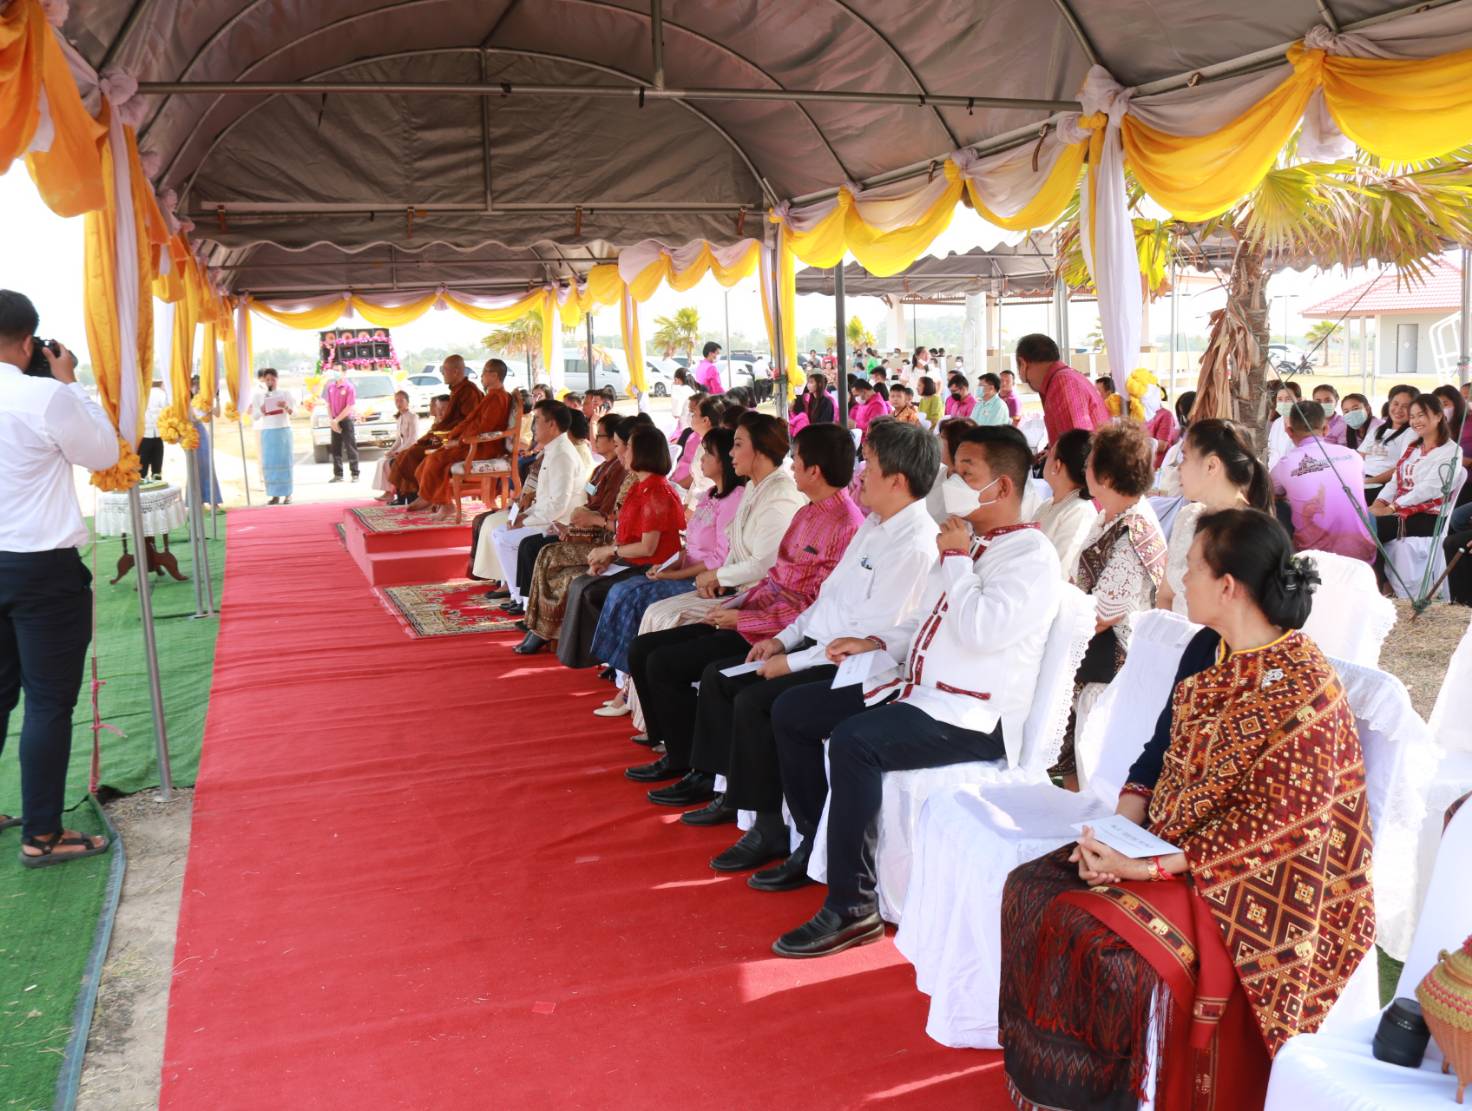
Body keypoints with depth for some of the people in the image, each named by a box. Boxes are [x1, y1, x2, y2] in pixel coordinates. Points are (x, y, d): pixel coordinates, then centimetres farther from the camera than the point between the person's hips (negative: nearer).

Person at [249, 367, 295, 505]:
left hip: (284, 430, -1)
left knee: (285, 461, -2)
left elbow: (293, 412, 0)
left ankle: (287, 494, 0)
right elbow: (254, 417, 6)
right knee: (270, 463, -2)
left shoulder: (285, 393, 5)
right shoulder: (258, 396, 7)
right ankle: (275, 495, 1)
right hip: (267, 432, 1)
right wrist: (261, 411, -15)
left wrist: (286, 407, -22)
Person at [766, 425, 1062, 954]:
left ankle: (853, 907, -23)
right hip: (916, 690, 10)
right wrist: (875, 640, 10)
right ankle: (817, 843, 20)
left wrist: (956, 559, -14)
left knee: (854, 740, -33)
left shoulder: (1031, 556, -11)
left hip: (972, 717, -10)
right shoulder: (963, 541, 16)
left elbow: (980, 630, -25)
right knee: (791, 709, 6)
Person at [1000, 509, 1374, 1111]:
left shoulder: (1305, 691, -21)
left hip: (1248, 884, -8)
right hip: (1162, 841, 8)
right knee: (1032, 890, -8)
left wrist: (1152, 868, -23)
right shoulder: (1207, 651, 4)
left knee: (1110, 945, -26)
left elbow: (1272, 825, -21)